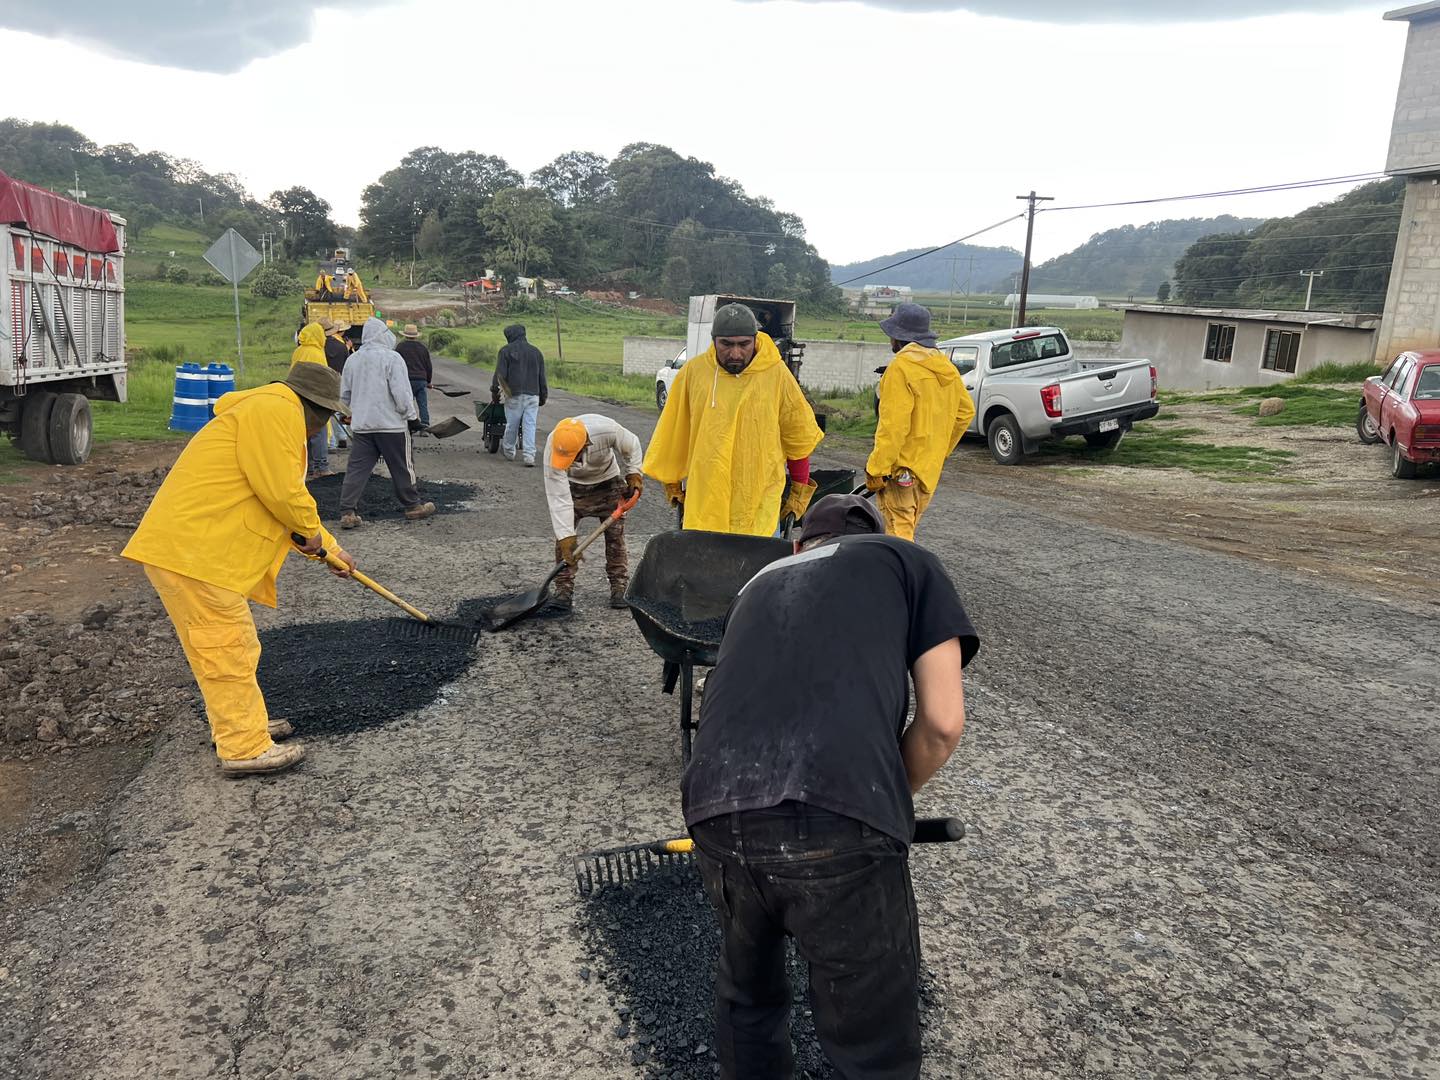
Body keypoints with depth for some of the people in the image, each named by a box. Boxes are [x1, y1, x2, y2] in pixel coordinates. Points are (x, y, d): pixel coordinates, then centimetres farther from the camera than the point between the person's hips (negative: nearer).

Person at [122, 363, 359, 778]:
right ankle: (245, 749, 4)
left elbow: (289, 501, 32)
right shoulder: (276, 410, -11)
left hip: (185, 545, 11)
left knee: (228, 645, 20)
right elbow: (281, 491, -20)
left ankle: (243, 724, 33)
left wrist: (331, 548, 35)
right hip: (192, 552, -11)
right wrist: (312, 530, -2)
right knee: (228, 648, -4)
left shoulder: (271, 413, 25)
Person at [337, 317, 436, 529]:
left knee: (356, 468, 4)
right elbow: (402, 393, -15)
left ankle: (347, 512, -2)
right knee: (402, 467, 9)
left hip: (360, 425, 5)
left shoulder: (352, 360, 8)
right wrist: (410, 414, -3)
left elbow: (344, 395, 15)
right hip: (391, 424, -5)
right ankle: (413, 506, 20)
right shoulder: (391, 358, -10)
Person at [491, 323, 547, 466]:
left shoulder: (506, 350, 0)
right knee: (529, 425, 1)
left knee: (512, 424, 10)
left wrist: (494, 386, 11)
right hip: (533, 394, 3)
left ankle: (508, 451, 27)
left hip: (514, 395, -3)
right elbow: (542, 378, 13)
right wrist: (542, 398, 18)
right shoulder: (536, 352, 13)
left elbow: (500, 373, -6)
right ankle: (529, 455, -8)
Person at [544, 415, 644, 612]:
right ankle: (564, 588, 1)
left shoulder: (606, 430, -38)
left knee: (615, 536, -3)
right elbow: (558, 498, -35)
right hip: (573, 486, 0)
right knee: (563, 540, -10)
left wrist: (633, 474, -14)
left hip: (608, 481, 0)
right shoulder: (553, 447, -37)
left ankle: (619, 588, 9)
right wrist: (566, 536, -37)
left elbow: (631, 446, -11)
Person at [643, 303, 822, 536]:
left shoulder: (777, 374, -4)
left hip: (760, 504, -1)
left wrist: (800, 492, 10)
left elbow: (799, 438, 7)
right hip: (704, 502, 1)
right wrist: (672, 482, 16)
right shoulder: (693, 372, -2)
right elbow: (673, 435, 10)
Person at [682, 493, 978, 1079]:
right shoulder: (908, 561, 21)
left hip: (715, 815, 5)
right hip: (838, 821, -4)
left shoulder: (761, 581, 32)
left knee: (745, 992, 32)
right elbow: (943, 721, 9)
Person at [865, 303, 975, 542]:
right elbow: (966, 411, 19)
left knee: (898, 534, -7)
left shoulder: (901, 367, -16)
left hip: (903, 469, -9)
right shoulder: (946, 367, 11)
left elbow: (894, 426, -22)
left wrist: (876, 469, -18)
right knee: (908, 531, 20)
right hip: (930, 468, 9)